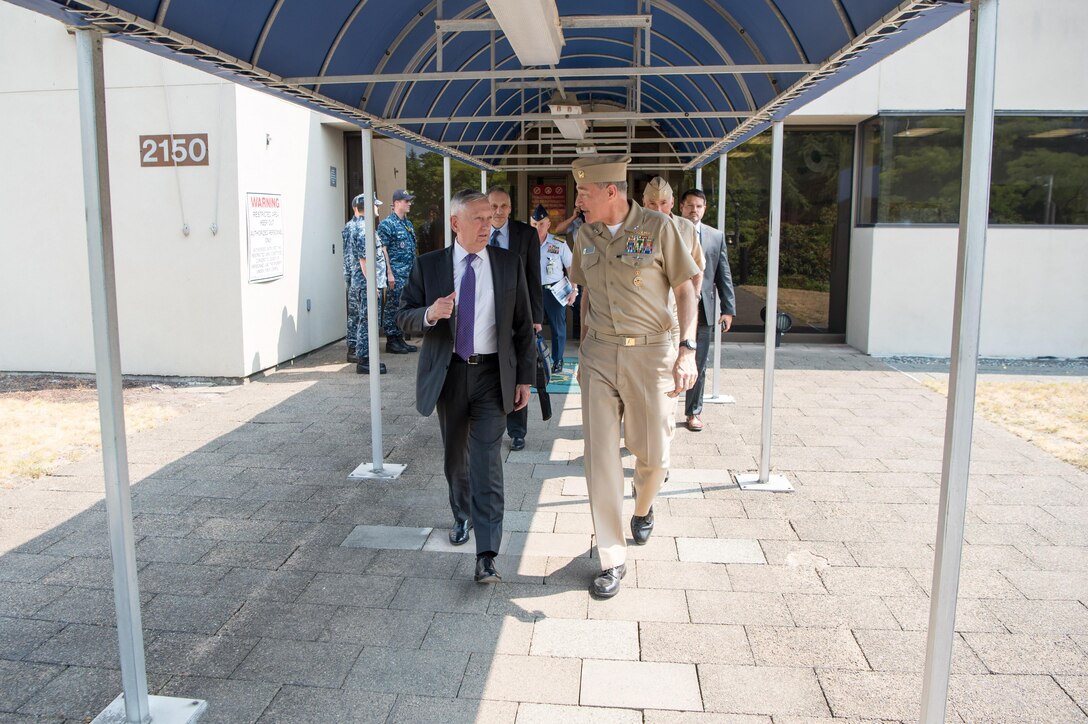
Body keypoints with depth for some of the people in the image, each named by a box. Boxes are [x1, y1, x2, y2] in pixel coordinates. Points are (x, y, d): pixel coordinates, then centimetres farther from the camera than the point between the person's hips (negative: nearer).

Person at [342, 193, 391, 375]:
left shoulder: (348, 226, 13)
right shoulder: (364, 228, -18)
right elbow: (364, 259, -23)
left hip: (352, 281, 10)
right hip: (366, 282, -10)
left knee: (355, 316, 20)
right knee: (367, 319, -7)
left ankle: (353, 350, 32)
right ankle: (364, 360, -5)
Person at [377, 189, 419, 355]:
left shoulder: (408, 224, 17)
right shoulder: (387, 224, -9)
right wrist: (389, 273, -17)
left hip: (409, 274, 8)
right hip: (396, 274, -8)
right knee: (393, 308, -4)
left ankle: (399, 339, 18)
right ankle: (391, 341, 3)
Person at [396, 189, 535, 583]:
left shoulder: (510, 264, 1)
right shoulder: (428, 266, 1)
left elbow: (523, 325, 4)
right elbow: (404, 316, 2)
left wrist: (525, 377, 0)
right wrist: (430, 314, -21)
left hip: (492, 374, -1)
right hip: (448, 374, 2)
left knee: (487, 460, -9)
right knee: (455, 457, 16)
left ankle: (486, 554, -6)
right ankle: (462, 516, 43)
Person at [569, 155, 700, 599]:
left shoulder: (658, 228, -7)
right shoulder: (586, 235, 6)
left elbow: (685, 290, -5)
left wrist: (687, 350, -15)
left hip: (650, 352, -3)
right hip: (599, 354, 3)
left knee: (653, 453, 6)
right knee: (600, 457, -2)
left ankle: (643, 508, 42)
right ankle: (612, 559, 9)